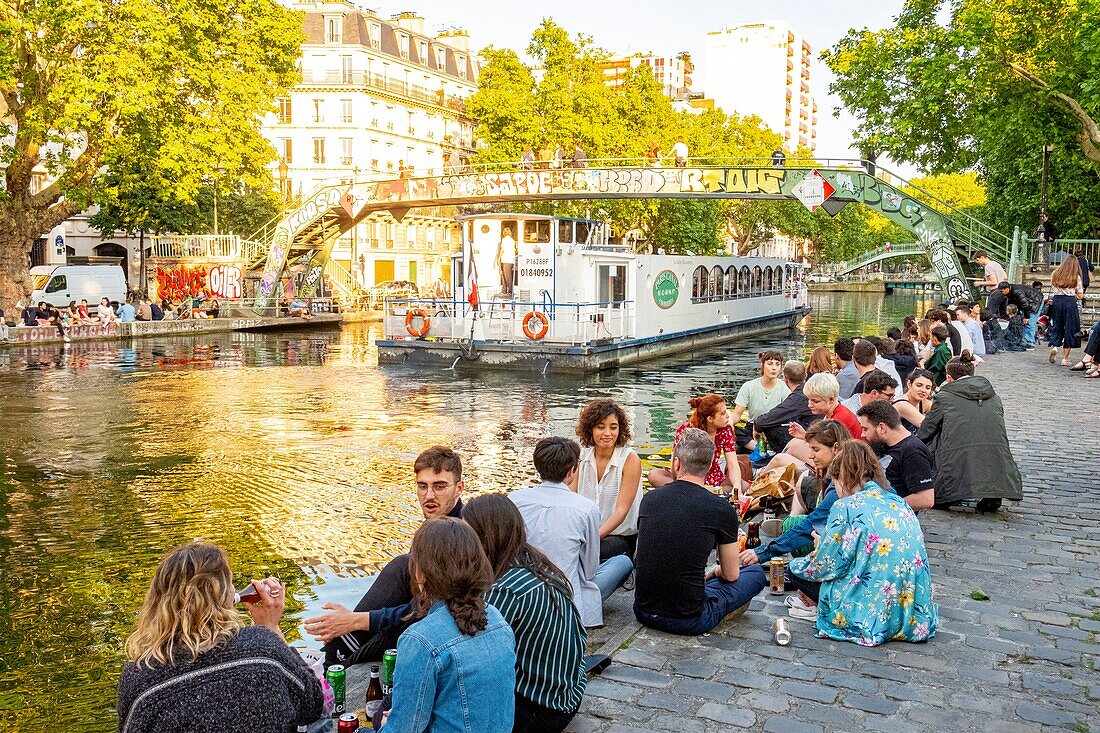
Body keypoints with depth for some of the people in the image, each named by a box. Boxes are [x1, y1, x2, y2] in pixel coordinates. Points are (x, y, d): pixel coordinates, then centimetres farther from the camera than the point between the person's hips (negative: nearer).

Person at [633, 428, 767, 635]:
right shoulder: (722, 510, -9)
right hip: (689, 621, -4)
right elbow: (731, 575, 4)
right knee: (756, 573, 15)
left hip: (643, 611, 4)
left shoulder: (649, 499, 2)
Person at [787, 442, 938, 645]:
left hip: (873, 616, -7)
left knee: (797, 568, 8)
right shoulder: (900, 505, 9)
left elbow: (826, 566, -9)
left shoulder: (846, 507, -12)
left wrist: (821, 546, 16)